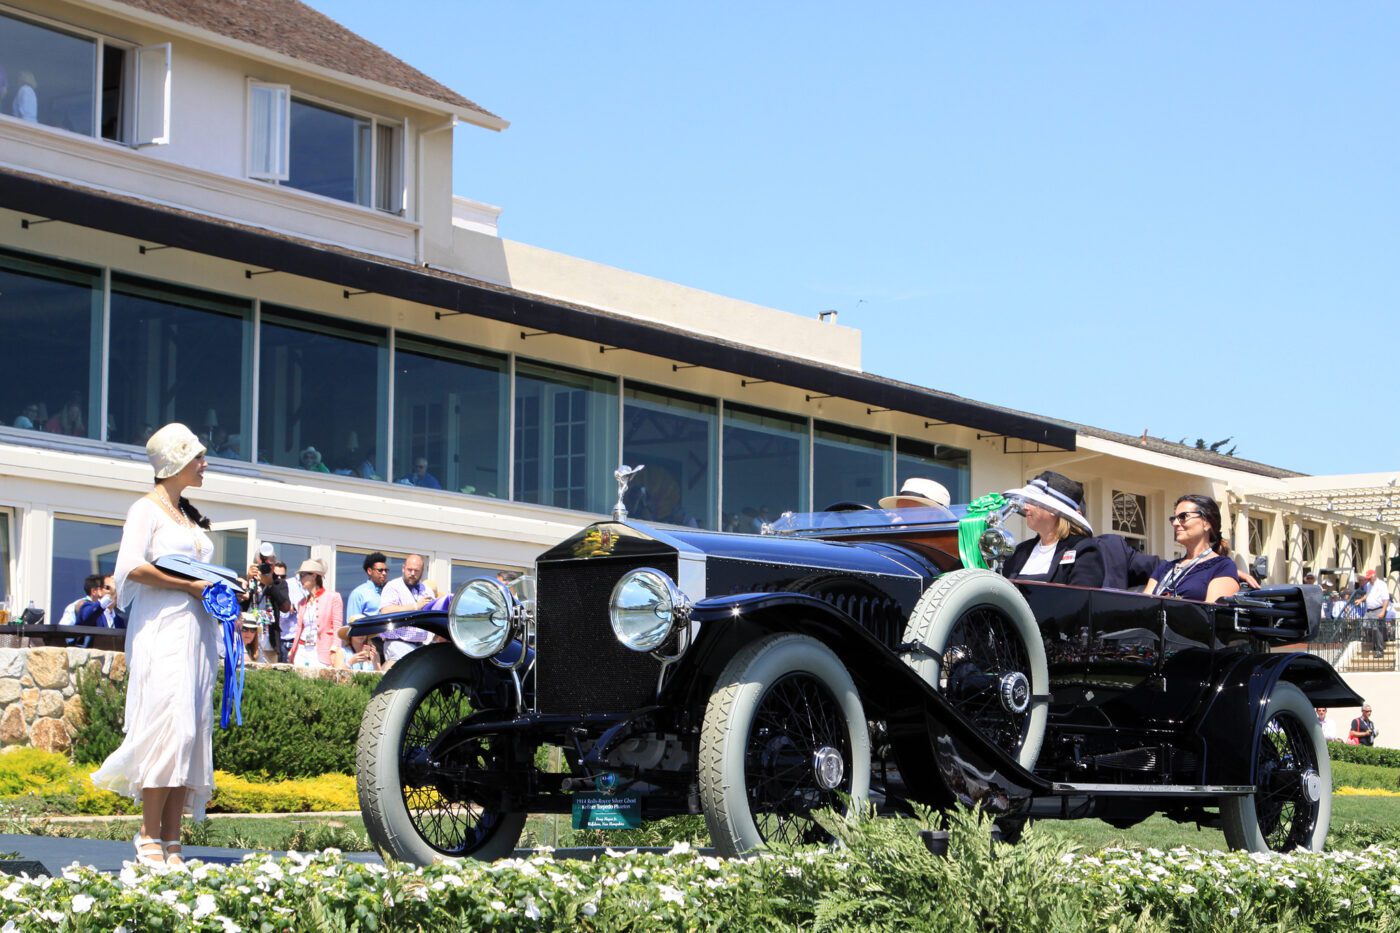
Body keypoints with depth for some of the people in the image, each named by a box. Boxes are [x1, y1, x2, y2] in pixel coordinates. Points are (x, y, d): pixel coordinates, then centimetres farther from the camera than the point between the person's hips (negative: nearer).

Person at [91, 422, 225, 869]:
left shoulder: (189, 515, 22)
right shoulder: (148, 509, -2)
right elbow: (131, 567, -15)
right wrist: (189, 585, -14)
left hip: (196, 630, 8)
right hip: (162, 628, -8)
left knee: (191, 730, 1)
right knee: (168, 724, -16)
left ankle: (171, 841, 0)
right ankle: (149, 837, -12)